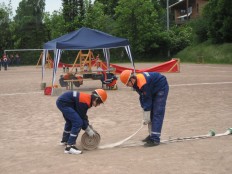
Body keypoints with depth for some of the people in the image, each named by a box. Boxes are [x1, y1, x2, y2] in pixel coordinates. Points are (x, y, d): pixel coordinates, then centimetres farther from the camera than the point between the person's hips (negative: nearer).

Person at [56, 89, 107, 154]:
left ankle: (65, 140, 52)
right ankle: (69, 147, -15)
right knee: (78, 122, -17)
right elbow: (81, 116, -15)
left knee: (70, 121, 30)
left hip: (61, 101, 11)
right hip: (63, 103, -11)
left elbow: (83, 115, 20)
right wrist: (87, 129, -4)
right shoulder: (85, 102, -22)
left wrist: (88, 125, 17)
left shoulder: (88, 98, 7)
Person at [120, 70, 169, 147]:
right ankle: (152, 135, 18)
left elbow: (147, 100, -27)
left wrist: (146, 118, -20)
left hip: (161, 88, -9)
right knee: (151, 113, 8)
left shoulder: (143, 84, -34)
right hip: (153, 90, 9)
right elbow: (142, 98, 0)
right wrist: (145, 116, -1)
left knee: (157, 113, -16)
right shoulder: (136, 83, -7)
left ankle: (155, 139, -19)